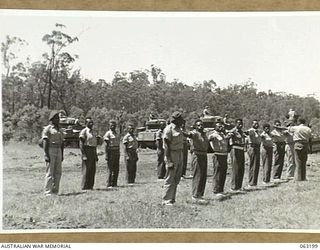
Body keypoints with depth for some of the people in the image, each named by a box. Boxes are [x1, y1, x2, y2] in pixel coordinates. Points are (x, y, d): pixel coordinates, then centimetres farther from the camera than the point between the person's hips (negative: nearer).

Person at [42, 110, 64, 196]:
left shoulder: (59, 130, 18)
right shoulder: (47, 129, -4)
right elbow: (45, 142, -11)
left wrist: (62, 155, 14)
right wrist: (46, 155, -19)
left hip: (58, 151, 7)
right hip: (50, 151, -7)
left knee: (57, 173, 5)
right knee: (50, 172, -7)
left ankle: (55, 192, 11)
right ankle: (47, 192, -3)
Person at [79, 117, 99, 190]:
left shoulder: (94, 131, 17)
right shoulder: (84, 131, -7)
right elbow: (81, 144, -13)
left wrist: (96, 155, 18)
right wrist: (84, 155, -20)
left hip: (93, 151, 8)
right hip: (87, 151, -8)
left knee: (93, 170, 8)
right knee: (86, 170, -6)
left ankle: (90, 186, 15)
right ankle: (84, 187, -1)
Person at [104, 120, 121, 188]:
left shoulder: (117, 134, 16)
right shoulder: (108, 133, -7)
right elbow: (106, 145, -12)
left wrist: (118, 153, 17)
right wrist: (106, 155, -18)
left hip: (117, 152, 7)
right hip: (111, 152, -7)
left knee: (116, 169, 8)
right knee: (110, 169, -7)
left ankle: (114, 183, 15)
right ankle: (109, 184, -4)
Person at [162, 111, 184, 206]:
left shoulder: (178, 129, 14)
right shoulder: (168, 129, -13)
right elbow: (167, 146, -16)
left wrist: (181, 158, 19)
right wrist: (169, 161, -21)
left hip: (180, 154, 9)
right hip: (171, 154, -9)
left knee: (176, 179, 11)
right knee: (170, 179, -7)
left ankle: (172, 199, 19)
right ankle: (166, 200, -1)